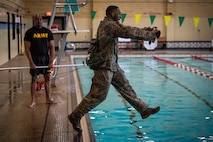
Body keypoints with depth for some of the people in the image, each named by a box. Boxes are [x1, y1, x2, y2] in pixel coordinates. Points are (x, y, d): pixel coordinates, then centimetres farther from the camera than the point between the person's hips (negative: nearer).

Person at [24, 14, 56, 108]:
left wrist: (51, 61, -5)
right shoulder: (30, 32, -4)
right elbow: (27, 49, -7)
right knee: (34, 79, 2)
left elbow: (52, 47, 3)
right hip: (35, 58, -3)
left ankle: (48, 98, 16)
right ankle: (33, 101, 8)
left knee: (47, 78, 6)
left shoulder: (48, 32, 4)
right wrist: (31, 62, -15)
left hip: (45, 58, 3)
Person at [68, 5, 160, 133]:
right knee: (98, 95, -3)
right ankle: (75, 116, 8)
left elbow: (127, 31, 14)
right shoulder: (109, 25, -18)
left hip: (112, 65, 10)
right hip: (104, 66, -10)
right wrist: (150, 34, -16)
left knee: (126, 87, 13)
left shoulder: (111, 24, 13)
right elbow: (129, 32, -24)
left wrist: (145, 30, 3)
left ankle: (144, 109, 20)